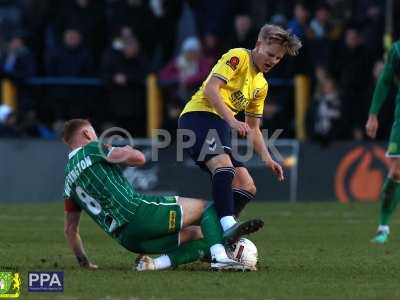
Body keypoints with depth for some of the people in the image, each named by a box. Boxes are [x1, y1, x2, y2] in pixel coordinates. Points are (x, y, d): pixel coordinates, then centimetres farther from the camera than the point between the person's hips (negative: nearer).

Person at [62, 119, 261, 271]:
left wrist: (84, 262, 34)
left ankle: (153, 263, -7)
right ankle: (220, 257, -24)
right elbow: (138, 158, -9)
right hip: (138, 213, -7)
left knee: (199, 235, 19)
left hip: (125, 238, 7)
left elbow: (70, 229, 24)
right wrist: (127, 150, 15)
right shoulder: (92, 149, 1)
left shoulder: (69, 181, 22)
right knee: (208, 208, 4)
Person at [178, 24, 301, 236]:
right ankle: (228, 225, -50)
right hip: (198, 115, -10)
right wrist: (232, 121, -23)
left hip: (220, 128, 10)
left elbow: (253, 128, 29)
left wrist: (266, 158, 14)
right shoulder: (238, 57, -1)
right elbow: (211, 88, -14)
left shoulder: (261, 85, 25)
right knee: (224, 164, -34)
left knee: (247, 188, 4)